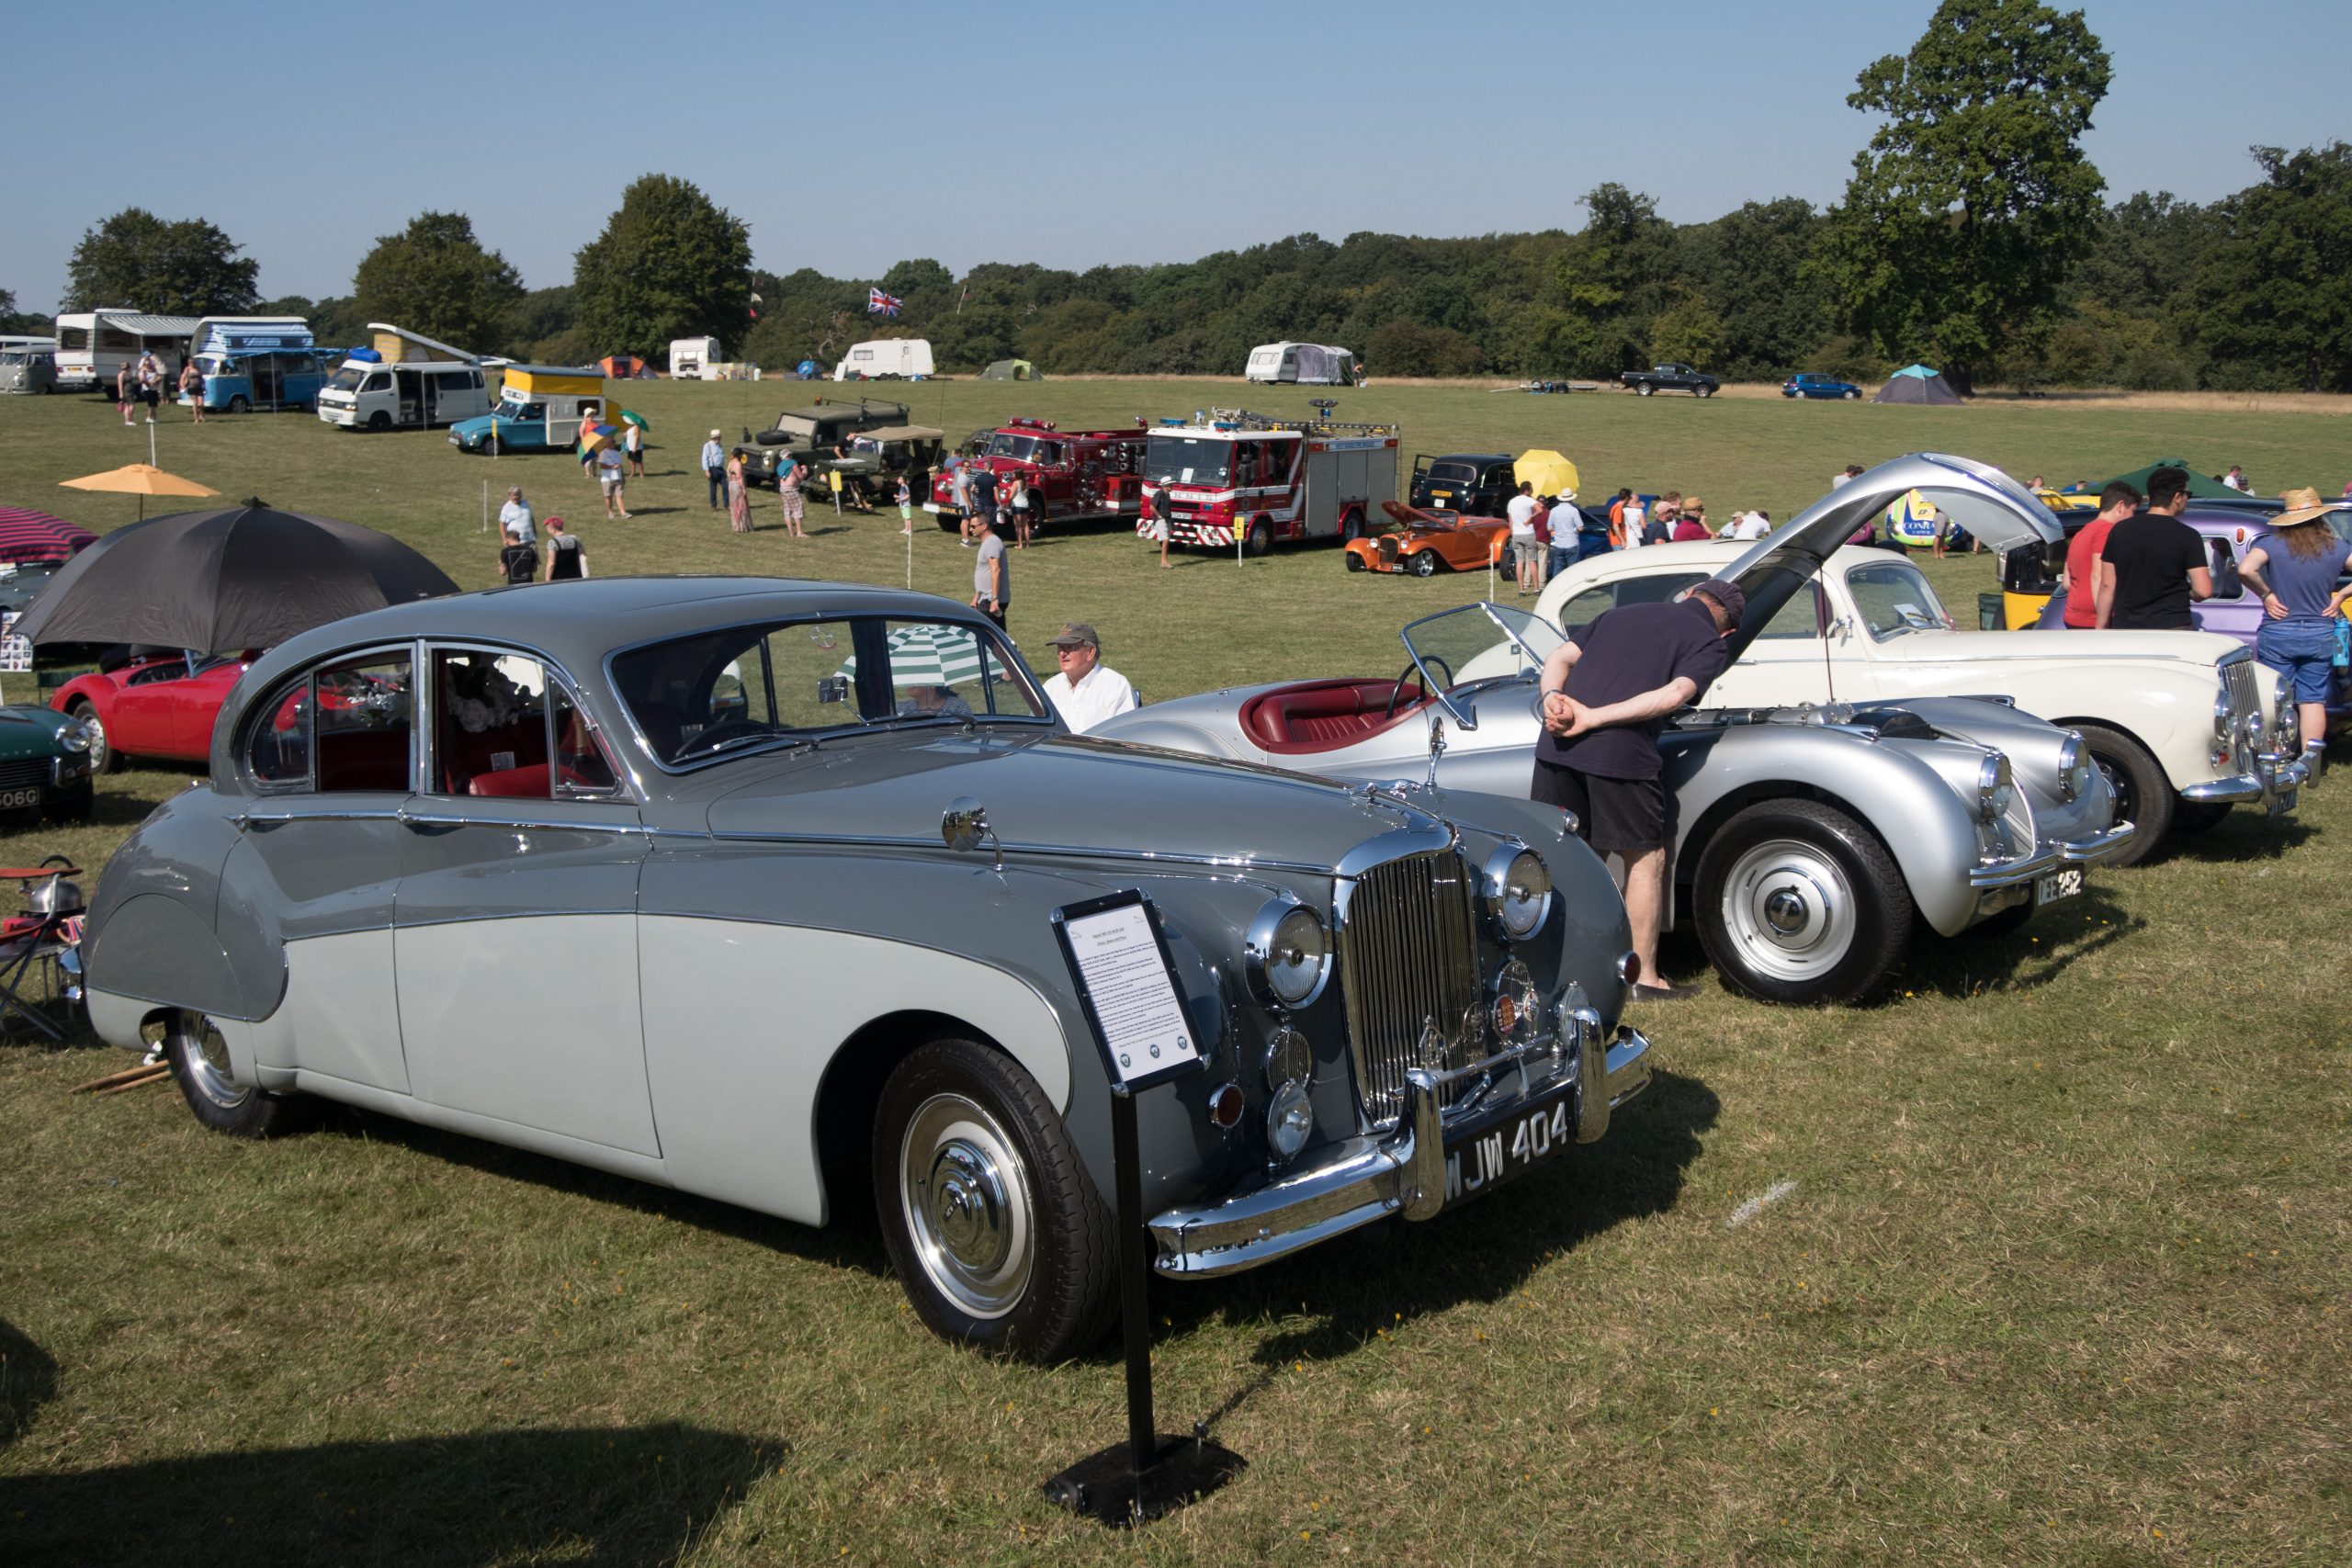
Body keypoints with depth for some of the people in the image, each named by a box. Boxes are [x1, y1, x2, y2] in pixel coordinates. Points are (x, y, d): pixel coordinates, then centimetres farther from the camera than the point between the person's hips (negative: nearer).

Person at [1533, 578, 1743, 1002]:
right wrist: (1594, 718, -11)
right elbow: (1674, 695, -7)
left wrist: (1552, 698, -2)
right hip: (1621, 755, -4)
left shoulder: (1619, 614, 27)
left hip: (1556, 744, 5)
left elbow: (1559, 658, 15)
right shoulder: (1711, 644, 11)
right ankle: (1643, 978, 18)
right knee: (1645, 859, 13)